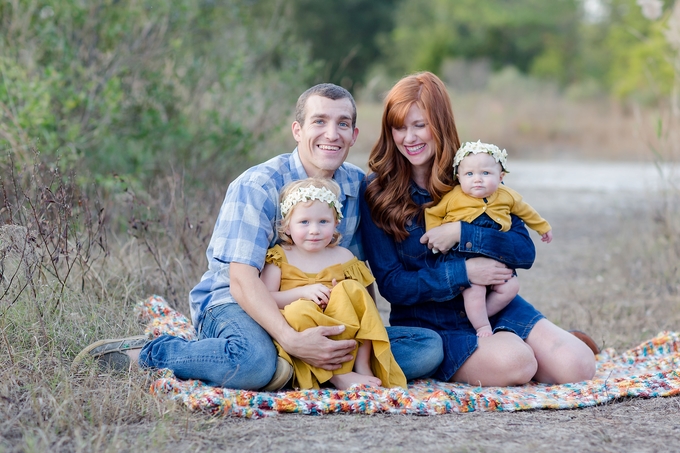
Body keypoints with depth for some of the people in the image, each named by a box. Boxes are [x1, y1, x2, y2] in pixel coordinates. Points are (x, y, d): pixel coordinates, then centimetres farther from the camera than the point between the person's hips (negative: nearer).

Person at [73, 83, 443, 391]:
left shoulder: (358, 185, 3)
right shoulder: (257, 186, -15)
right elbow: (242, 279, -23)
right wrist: (292, 340, -36)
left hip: (318, 317, 6)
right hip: (233, 302, -6)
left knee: (429, 348, -11)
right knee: (256, 362, -42)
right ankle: (144, 353, -15)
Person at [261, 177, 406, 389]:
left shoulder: (344, 258, 12)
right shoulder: (280, 258, 7)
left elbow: (362, 302, 9)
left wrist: (345, 295, -14)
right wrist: (303, 292, -16)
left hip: (344, 334, 3)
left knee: (352, 289, -20)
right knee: (299, 310, -34)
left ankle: (362, 366, -21)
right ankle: (337, 376, -30)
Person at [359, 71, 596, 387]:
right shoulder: (375, 193, -5)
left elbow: (525, 250, -4)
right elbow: (391, 284, -8)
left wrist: (461, 234, -18)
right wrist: (463, 272, -18)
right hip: (429, 323, -3)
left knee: (576, 367, -18)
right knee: (513, 364, -31)